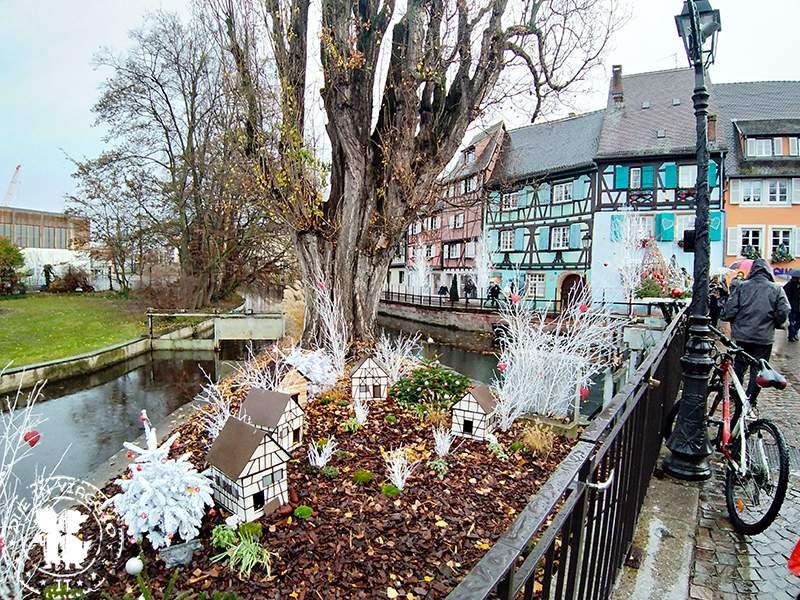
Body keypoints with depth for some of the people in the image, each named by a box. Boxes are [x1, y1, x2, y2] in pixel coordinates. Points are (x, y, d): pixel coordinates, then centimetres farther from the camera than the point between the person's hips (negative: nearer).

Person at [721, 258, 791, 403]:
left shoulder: (741, 286, -5)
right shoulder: (777, 290, -4)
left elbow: (730, 310, -10)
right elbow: (783, 313, -8)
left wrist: (735, 323, 10)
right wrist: (776, 324, 12)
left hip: (742, 336, 1)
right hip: (765, 338, -1)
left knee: (739, 365, 17)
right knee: (758, 369, 8)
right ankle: (749, 401, 10)